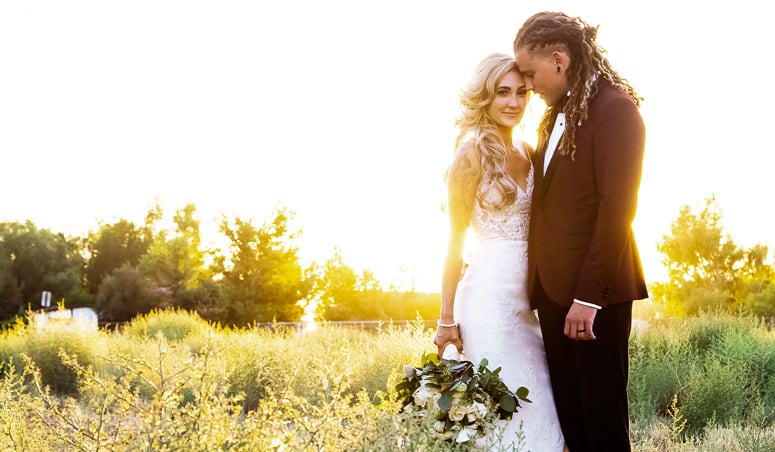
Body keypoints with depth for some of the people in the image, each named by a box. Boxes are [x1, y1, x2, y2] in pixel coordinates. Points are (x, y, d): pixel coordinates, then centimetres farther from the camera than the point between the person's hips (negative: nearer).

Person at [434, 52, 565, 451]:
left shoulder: (527, 153, 12)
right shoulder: (473, 153, -6)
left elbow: (534, 228, 15)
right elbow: (455, 238, -6)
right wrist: (447, 319, -7)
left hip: (525, 295, 7)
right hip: (490, 293, -7)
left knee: (540, 401, 6)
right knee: (511, 409, -6)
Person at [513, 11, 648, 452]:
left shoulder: (615, 107, -11)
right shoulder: (559, 114, 15)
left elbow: (618, 207, -17)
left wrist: (588, 295, -20)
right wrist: (538, 285, 8)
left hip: (596, 291, -8)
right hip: (554, 289, 8)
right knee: (569, 414, 10)